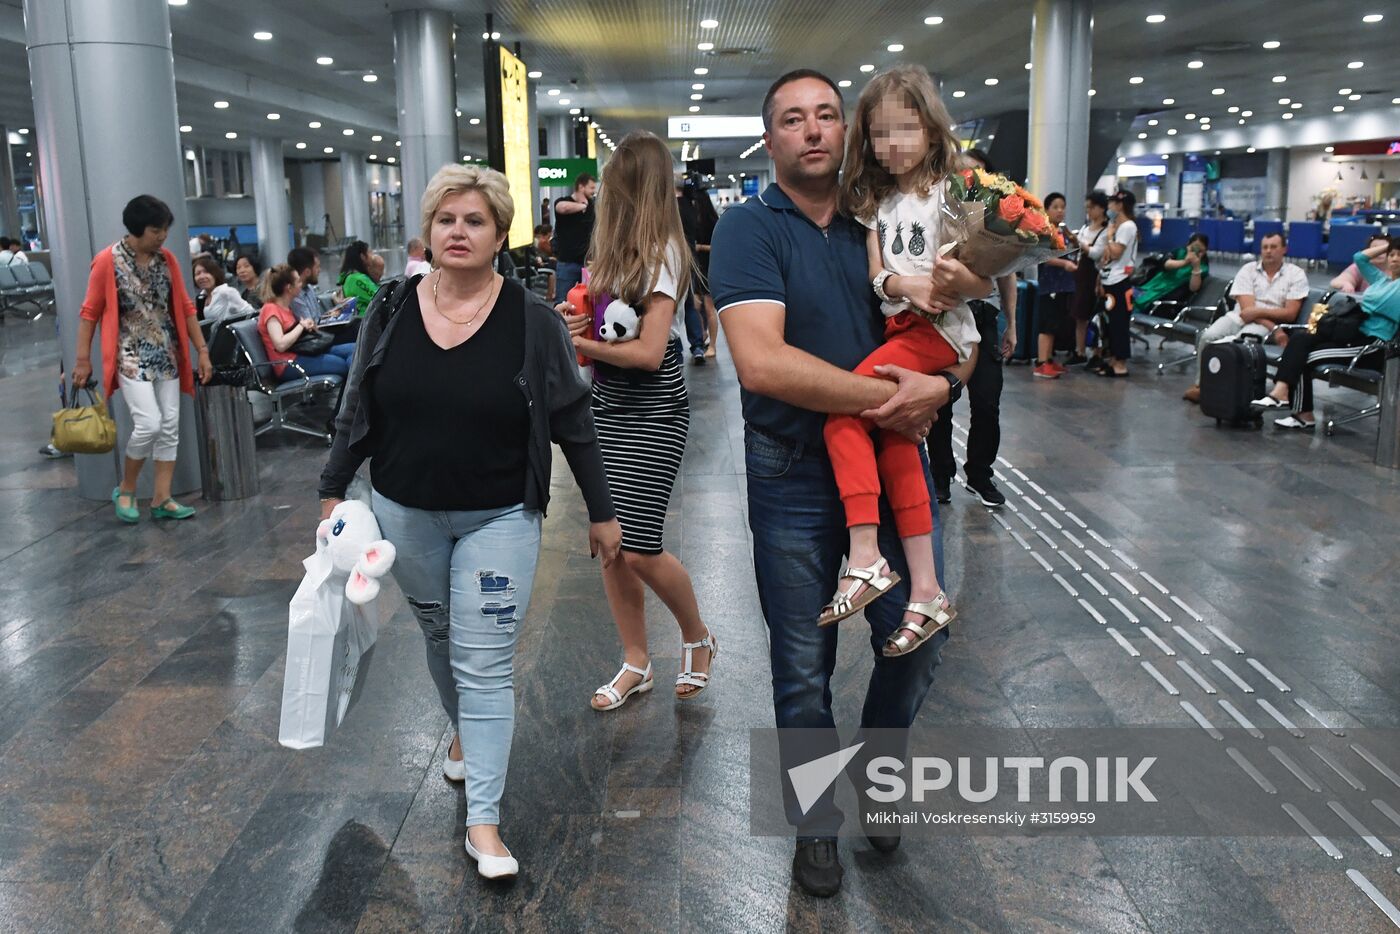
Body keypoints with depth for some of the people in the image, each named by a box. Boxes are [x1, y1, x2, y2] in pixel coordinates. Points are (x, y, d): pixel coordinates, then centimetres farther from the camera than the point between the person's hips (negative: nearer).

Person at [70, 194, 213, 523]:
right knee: (149, 424, -15)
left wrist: (202, 351, 7)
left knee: (170, 427, 3)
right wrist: (83, 360, -6)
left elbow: (185, 307, 10)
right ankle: (125, 490, 8)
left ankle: (162, 499, 13)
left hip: (167, 355, 5)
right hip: (131, 357, -5)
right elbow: (90, 312, -5)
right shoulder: (107, 261, -10)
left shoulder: (167, 259, 4)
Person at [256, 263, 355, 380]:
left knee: (353, 349, -8)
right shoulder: (270, 310, -10)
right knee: (341, 364, -23)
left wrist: (308, 327, 2)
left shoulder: (287, 307, 18)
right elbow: (280, 345, -23)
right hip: (288, 365, -9)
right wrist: (301, 325, -11)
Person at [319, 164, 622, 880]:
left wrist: (602, 512, 0)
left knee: (485, 664, -4)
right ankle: (463, 732, 48)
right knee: (439, 637, 21)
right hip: (406, 514, 4)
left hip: (498, 519, -3)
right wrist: (333, 490, 8)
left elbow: (572, 423, -4)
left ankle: (483, 819, 3)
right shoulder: (391, 312, -2)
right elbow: (357, 411, 7)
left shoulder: (533, 322, -10)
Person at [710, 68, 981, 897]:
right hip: (795, 477, -3)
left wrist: (942, 385, -16)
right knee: (804, 666, 10)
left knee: (920, 637, 9)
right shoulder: (749, 229, -9)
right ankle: (817, 826, 31)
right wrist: (884, 397, -23)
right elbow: (762, 363, -23)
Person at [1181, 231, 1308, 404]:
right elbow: (1247, 307, -4)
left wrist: (1258, 312, -11)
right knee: (1208, 337, -28)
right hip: (1238, 317, 2)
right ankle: (1201, 384, -14)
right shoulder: (1248, 270, 8)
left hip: (1267, 325, -2)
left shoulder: (1296, 275, 6)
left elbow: (1290, 314, -1)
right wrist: (1272, 327, -15)